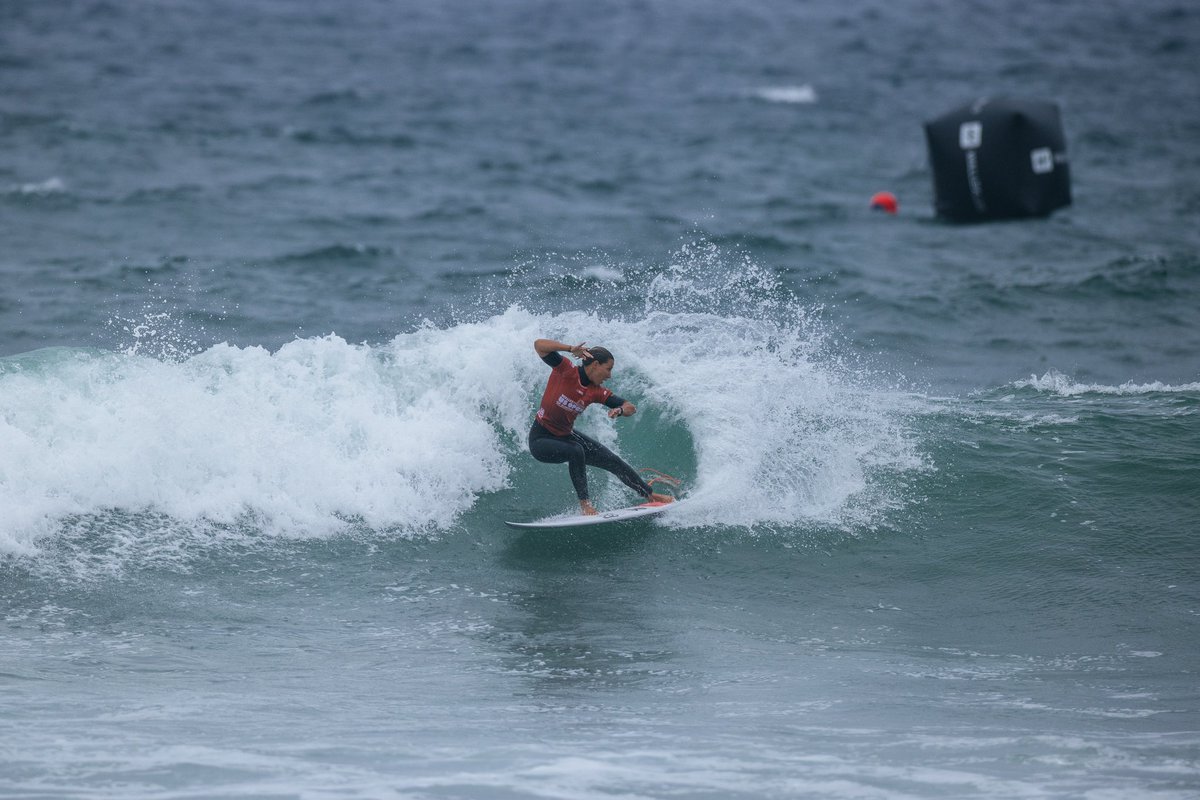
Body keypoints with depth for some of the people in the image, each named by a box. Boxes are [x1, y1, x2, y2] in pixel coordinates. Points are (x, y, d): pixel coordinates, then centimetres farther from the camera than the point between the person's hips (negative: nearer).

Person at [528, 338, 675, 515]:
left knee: (613, 461, 8)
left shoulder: (596, 392, -5)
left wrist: (620, 410, -26)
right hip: (541, 440, -7)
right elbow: (539, 345, -32)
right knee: (576, 451, -34)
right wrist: (571, 349, -42)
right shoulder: (566, 371, -20)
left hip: (565, 436, 7)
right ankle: (585, 505, -21)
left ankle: (651, 495, 27)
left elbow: (631, 407, -3)